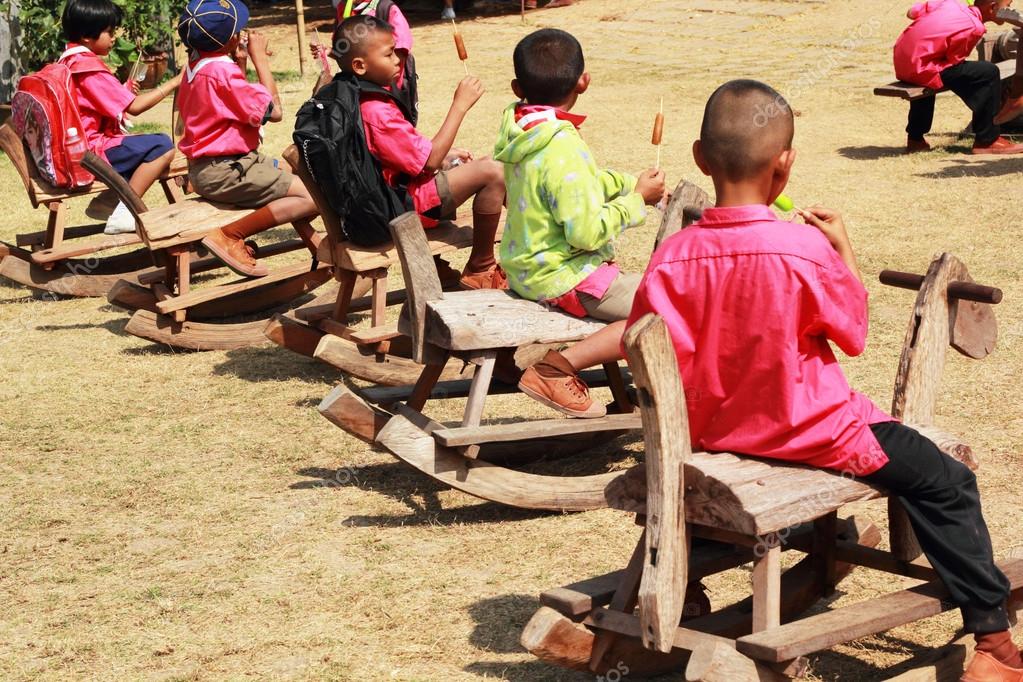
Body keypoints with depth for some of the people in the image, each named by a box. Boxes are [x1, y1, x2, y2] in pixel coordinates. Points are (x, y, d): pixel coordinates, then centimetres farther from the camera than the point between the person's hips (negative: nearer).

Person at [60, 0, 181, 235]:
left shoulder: (67, 61, 13)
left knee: (146, 146, 27)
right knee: (163, 146, -18)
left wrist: (124, 91, 10)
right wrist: (174, 82, -14)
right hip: (91, 151, -10)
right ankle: (123, 213, -17)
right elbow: (134, 107, -18)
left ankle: (108, 200, 16)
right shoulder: (89, 67, -18)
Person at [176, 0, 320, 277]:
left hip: (206, 167, 10)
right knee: (313, 197, -15)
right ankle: (229, 235, -14)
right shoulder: (222, 71, -22)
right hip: (224, 171, -10)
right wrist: (260, 57, -9)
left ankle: (313, 243, 29)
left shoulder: (195, 66, 7)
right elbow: (274, 111, -17)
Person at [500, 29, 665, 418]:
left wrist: (630, 183, 6)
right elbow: (588, 232, -27)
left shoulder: (520, 127, 1)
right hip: (564, 279, -10)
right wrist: (636, 199, -14)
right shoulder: (563, 150, -27)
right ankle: (558, 368, -16)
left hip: (526, 265, 10)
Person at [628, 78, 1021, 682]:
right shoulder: (806, 248, -21)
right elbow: (854, 331, -7)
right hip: (812, 430, -4)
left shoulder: (672, 259, -13)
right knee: (946, 482, 8)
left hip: (712, 432, 5)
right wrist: (844, 246, 4)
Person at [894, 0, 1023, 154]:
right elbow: (954, 60, -10)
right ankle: (987, 141, -2)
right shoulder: (974, 27, -12)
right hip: (920, 70, -8)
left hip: (900, 64, 8)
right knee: (988, 72, -9)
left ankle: (915, 138, 50)